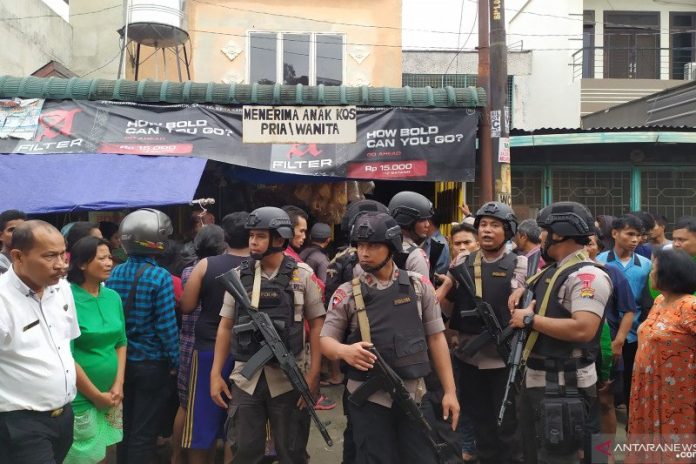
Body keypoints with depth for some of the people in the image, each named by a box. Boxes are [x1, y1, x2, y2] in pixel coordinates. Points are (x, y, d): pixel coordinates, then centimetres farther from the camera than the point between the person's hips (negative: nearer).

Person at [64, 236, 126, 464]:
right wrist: (97, 395, -10)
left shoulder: (113, 297, 4)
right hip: (81, 398, -6)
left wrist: (118, 384, -2)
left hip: (111, 395, 6)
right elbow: (66, 356, -17)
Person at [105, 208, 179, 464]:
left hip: (121, 361, 5)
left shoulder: (114, 274, -1)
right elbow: (166, 325, -18)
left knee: (124, 425, 21)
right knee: (144, 432, 6)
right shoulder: (160, 277, -18)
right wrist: (174, 361, -6)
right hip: (151, 363, -5)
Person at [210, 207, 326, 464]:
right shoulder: (239, 276, 5)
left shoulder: (302, 274, -3)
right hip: (245, 379, 2)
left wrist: (313, 375, -9)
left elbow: (316, 324, -2)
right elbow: (225, 326, 9)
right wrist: (216, 374, 4)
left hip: (288, 380, -2)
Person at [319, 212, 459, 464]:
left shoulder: (419, 285, 1)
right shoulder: (347, 293, -2)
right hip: (368, 398, -1)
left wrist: (449, 391, 1)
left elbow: (436, 338, 4)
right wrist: (344, 351, -24)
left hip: (413, 395, 1)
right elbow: (325, 340, 0)